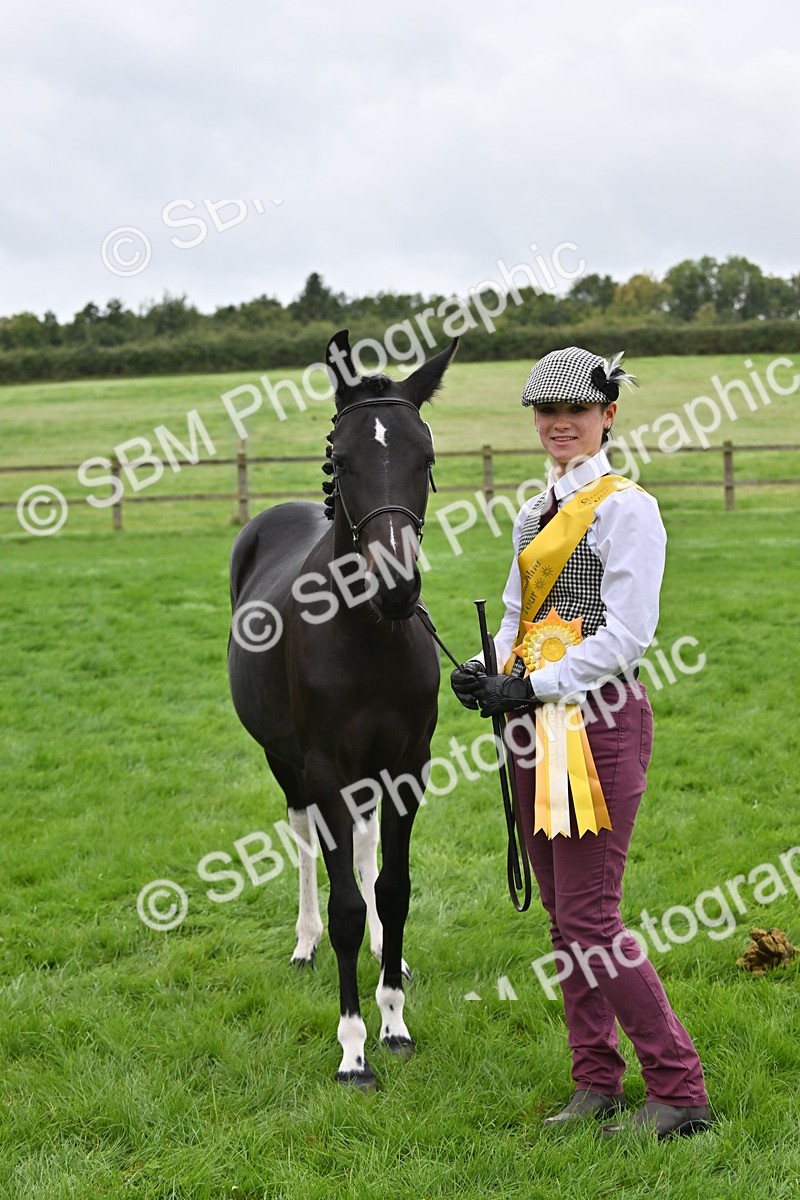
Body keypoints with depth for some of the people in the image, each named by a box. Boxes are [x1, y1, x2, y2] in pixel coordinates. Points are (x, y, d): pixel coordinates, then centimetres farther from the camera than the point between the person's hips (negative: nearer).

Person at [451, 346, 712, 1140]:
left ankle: (681, 1093, 0)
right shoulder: (533, 515, 15)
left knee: (590, 918, -10)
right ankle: (597, 1084, 21)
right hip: (540, 731, 8)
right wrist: (487, 675, 0)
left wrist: (534, 689, -17)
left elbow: (624, 637, -15)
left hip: (599, 722, -8)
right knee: (562, 917, 11)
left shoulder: (628, 509, -8)